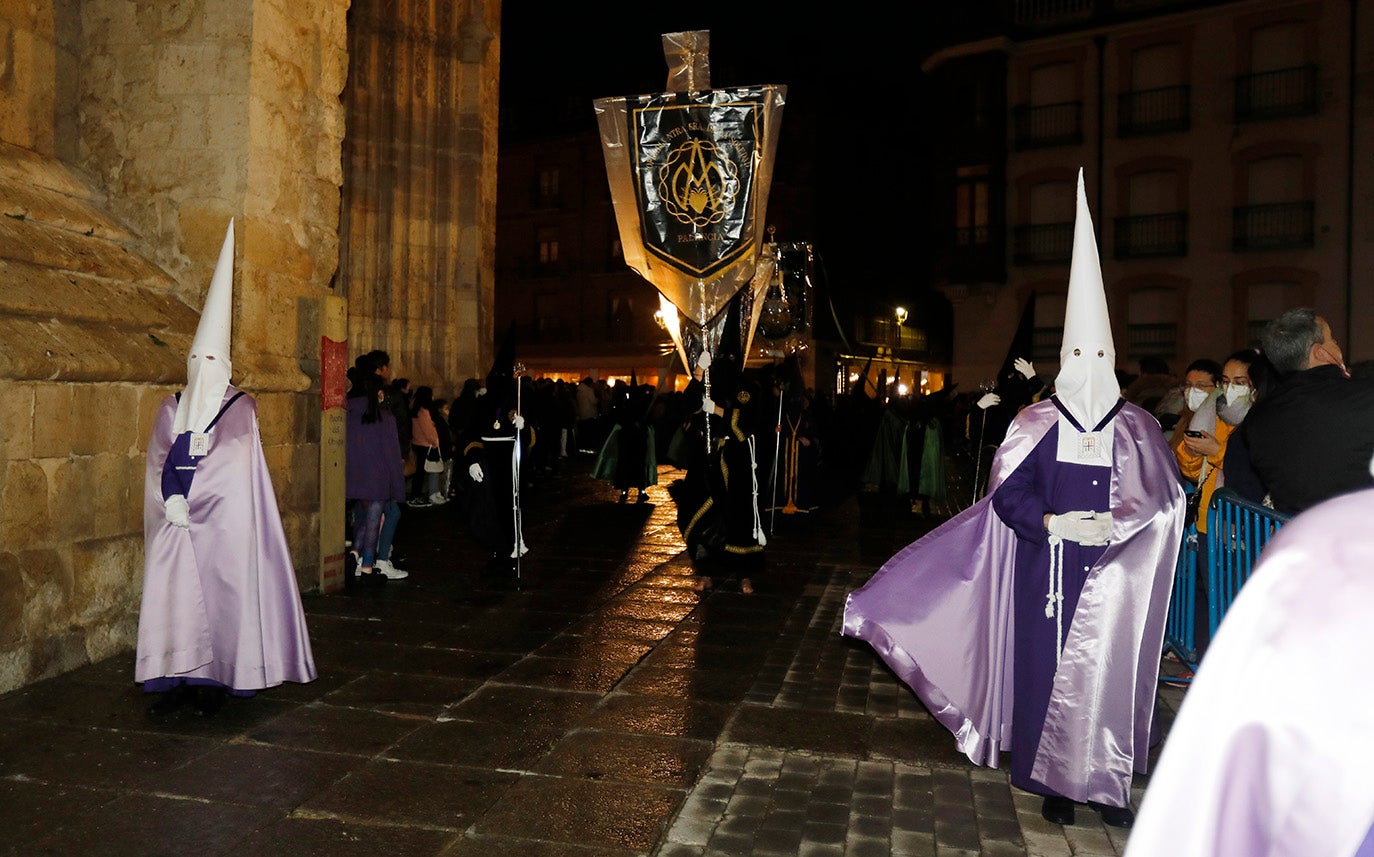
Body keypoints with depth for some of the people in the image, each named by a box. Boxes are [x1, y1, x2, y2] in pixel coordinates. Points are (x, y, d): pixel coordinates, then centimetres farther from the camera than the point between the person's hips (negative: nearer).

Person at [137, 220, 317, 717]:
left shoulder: (240, 407, -1)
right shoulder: (172, 407, 13)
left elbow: (231, 463, -10)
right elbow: (158, 463, 5)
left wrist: (186, 498, -12)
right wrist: (171, 501, -10)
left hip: (222, 522, -4)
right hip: (175, 523, 4)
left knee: (217, 595, -3)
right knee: (171, 596, 1)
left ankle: (212, 681, 6)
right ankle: (177, 680, 7)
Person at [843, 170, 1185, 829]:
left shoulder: (1136, 428, 5)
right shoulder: (1036, 424, -1)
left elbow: (1162, 499, 0)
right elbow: (1007, 494, -5)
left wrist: (1112, 525, -17)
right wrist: (1055, 523, -19)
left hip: (1111, 575, 2)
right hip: (1048, 571, -2)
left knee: (1109, 673, 4)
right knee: (1048, 670, 4)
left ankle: (1105, 781, 17)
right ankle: (1055, 779, 17)